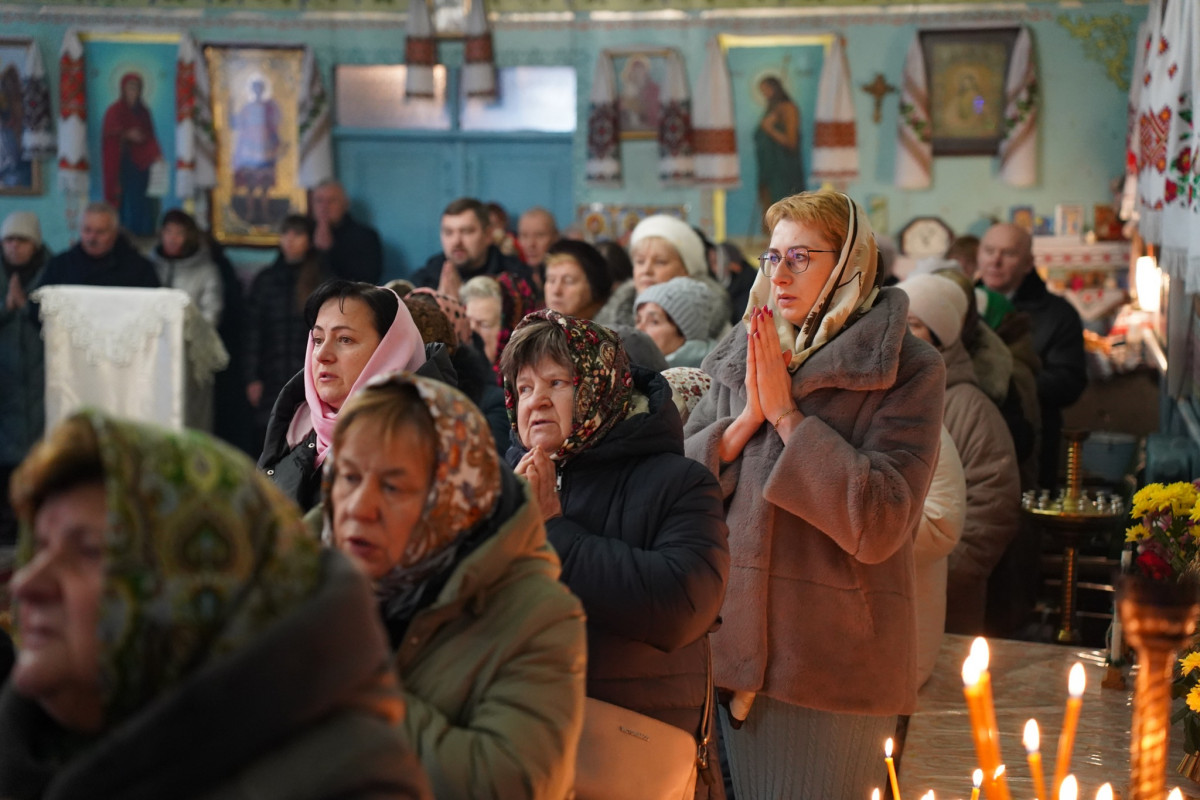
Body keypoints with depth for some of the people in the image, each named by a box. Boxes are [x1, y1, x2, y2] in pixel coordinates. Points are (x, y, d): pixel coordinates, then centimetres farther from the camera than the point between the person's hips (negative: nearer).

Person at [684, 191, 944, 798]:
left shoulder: (906, 371, -9)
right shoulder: (742, 357, 8)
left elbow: (879, 525, -19)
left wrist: (785, 412, -16)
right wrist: (747, 418, -10)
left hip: (834, 654, -5)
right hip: (737, 637, 5)